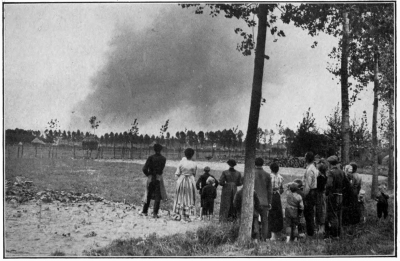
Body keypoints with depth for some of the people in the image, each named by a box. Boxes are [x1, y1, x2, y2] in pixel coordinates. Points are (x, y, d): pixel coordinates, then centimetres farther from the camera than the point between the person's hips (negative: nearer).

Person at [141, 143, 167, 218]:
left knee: (148, 195, 14)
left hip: (150, 178, 0)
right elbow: (162, 168, 3)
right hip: (159, 178, 0)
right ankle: (155, 213, -1)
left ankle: (144, 211, 22)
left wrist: (148, 175, 4)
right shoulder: (163, 159, -3)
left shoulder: (151, 158, -8)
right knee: (157, 196, 4)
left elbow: (144, 169, -13)